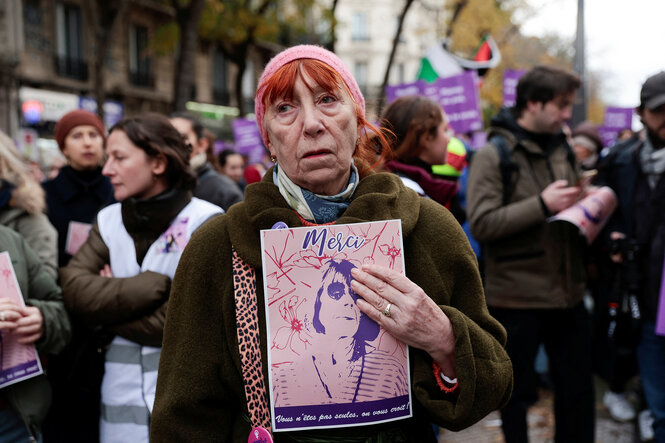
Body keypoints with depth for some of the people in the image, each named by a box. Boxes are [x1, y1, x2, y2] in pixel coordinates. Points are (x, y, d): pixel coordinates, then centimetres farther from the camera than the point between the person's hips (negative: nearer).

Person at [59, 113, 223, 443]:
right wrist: (151, 287, -17)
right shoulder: (109, 220, 6)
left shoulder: (206, 222, -11)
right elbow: (73, 286, -8)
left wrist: (107, 310, -7)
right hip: (122, 389, 4)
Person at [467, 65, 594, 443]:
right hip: (517, 296, -6)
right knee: (518, 394, 11)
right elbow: (482, 223, -19)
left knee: (579, 391, 15)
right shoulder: (494, 155, -9)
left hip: (568, 294, 6)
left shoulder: (563, 150, 10)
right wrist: (542, 205, -22)